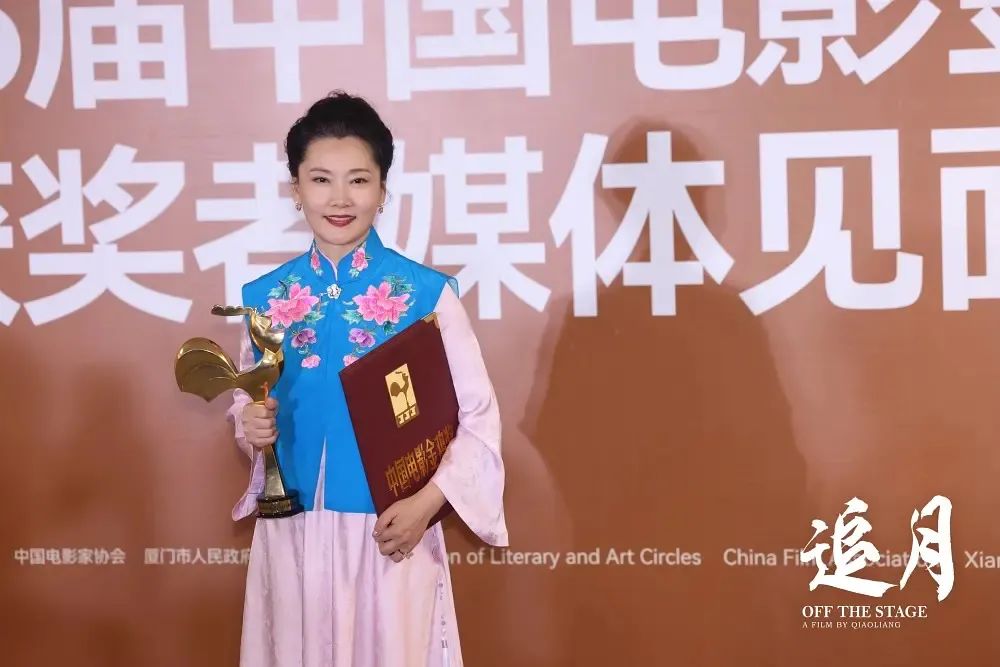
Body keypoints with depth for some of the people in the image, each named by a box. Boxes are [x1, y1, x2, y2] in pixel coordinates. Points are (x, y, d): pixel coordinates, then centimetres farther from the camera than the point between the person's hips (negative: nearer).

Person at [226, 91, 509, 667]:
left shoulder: (426, 293, -8)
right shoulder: (265, 296, 2)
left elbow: (479, 418, -6)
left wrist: (426, 504, -16)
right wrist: (251, 426, -9)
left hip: (391, 529, -2)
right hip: (292, 531, 3)